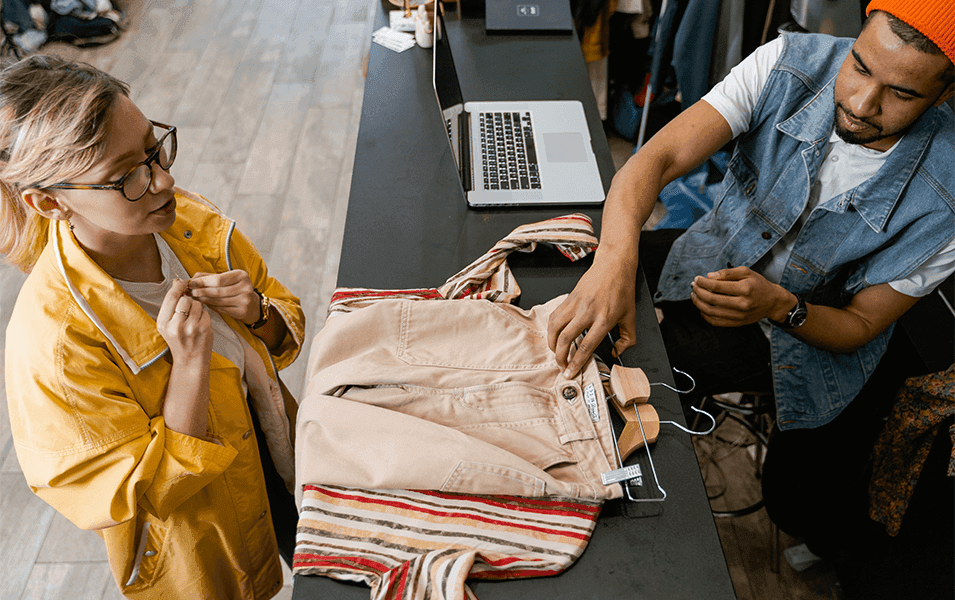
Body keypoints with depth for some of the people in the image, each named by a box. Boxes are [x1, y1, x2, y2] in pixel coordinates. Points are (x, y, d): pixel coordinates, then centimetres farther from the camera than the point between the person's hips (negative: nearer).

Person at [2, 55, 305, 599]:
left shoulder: (189, 221, -16)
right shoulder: (51, 339, -33)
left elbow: (287, 331, -1)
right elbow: (151, 493, -25)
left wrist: (258, 313, -25)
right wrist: (191, 361, -37)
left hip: (277, 456, 5)